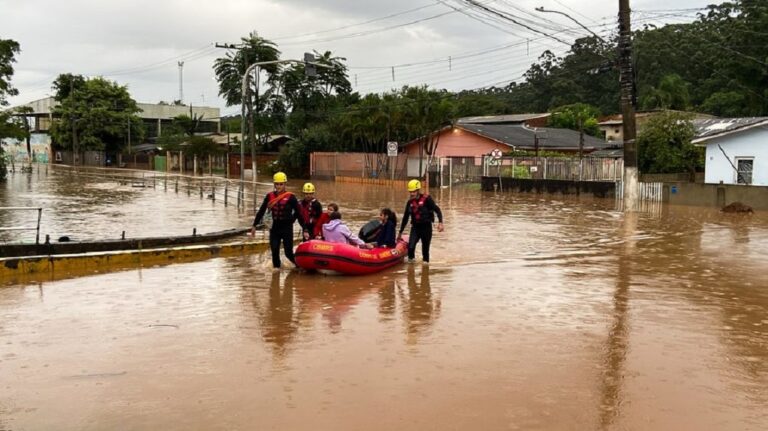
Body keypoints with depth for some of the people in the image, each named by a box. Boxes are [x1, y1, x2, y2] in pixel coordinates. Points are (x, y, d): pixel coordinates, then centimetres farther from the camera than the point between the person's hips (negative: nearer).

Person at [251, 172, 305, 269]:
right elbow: (261, 211, 11)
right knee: (275, 252, 3)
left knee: (289, 253, 0)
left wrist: (304, 229, -6)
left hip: (287, 228, -3)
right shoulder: (269, 196, 3)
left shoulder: (290, 197, -7)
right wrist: (254, 225, 12)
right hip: (274, 229, 3)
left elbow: (298, 213, -4)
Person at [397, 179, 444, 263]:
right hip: (415, 227, 3)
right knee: (410, 247, -15)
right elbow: (405, 217, 14)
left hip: (426, 227, -3)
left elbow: (437, 210, -11)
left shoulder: (426, 199, -9)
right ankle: (411, 259, 9)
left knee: (425, 248, 4)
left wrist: (440, 222, -26)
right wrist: (400, 232, 17)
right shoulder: (410, 202, 6)